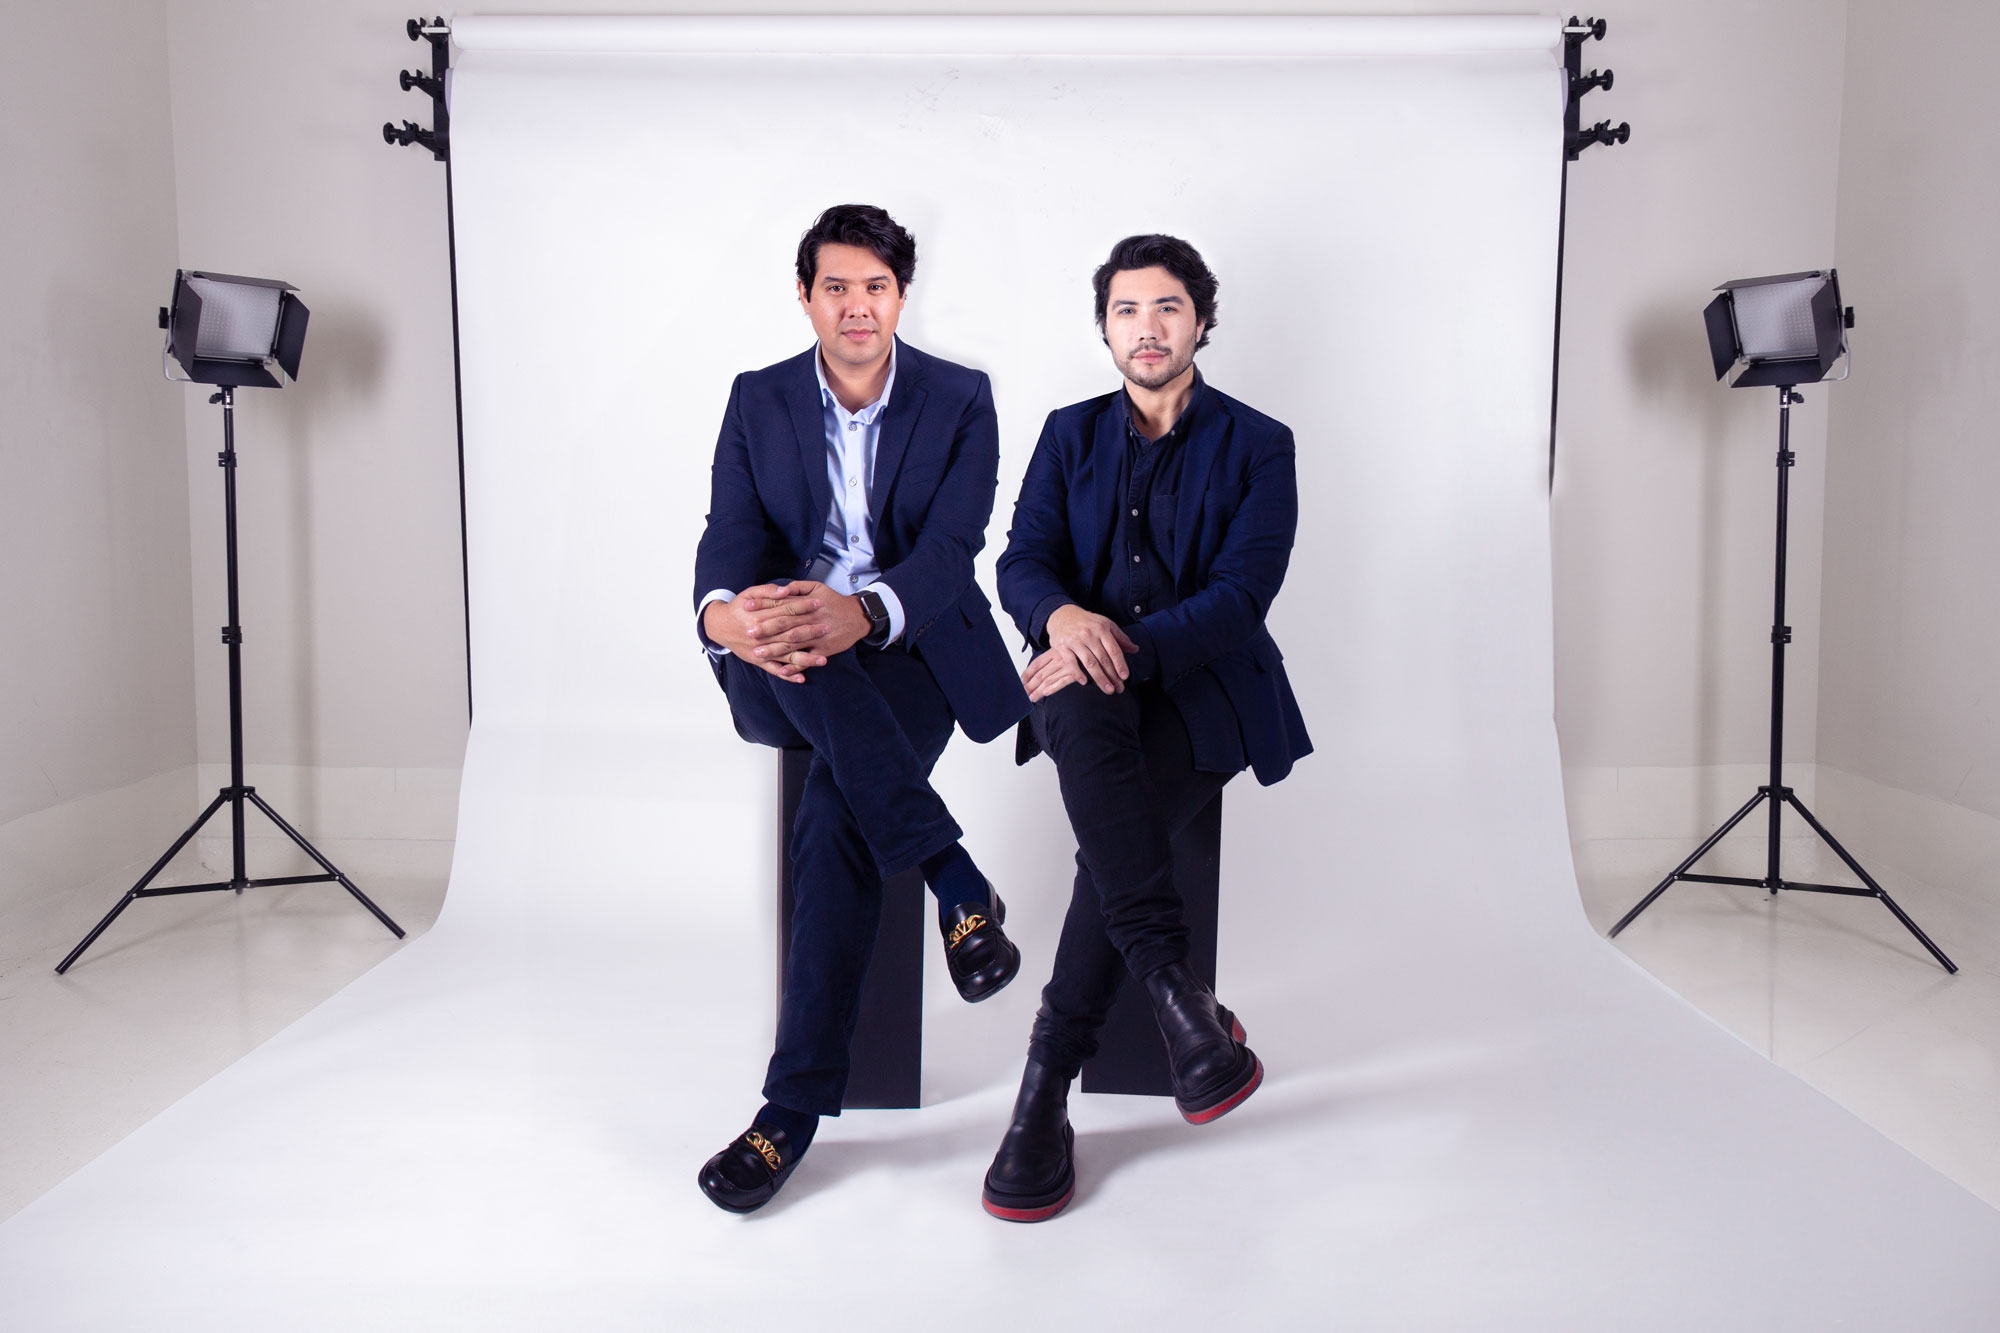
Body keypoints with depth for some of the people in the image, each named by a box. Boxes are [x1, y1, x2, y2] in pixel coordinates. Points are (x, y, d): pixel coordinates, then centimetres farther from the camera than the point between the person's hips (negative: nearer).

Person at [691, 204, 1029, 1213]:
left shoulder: (960, 401, -1)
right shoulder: (758, 401, 6)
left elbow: (950, 550, -14)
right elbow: (729, 540, -6)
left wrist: (861, 612, -37)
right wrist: (724, 615, -32)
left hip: (909, 652, -2)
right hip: (783, 674, 3)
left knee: (837, 807, -31)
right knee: (782, 638, -36)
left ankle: (797, 1103, -23)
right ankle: (952, 876, -32)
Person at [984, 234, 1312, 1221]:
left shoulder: (1256, 446, 7)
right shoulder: (1071, 435, 16)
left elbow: (1242, 593, -6)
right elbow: (1021, 562, 4)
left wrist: (1134, 647, -23)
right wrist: (1063, 615, -21)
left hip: (1205, 687, -2)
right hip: (1092, 679, 2)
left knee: (1122, 823, -31)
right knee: (1078, 705, -36)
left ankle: (1048, 1085, -20)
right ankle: (1175, 990, -35)